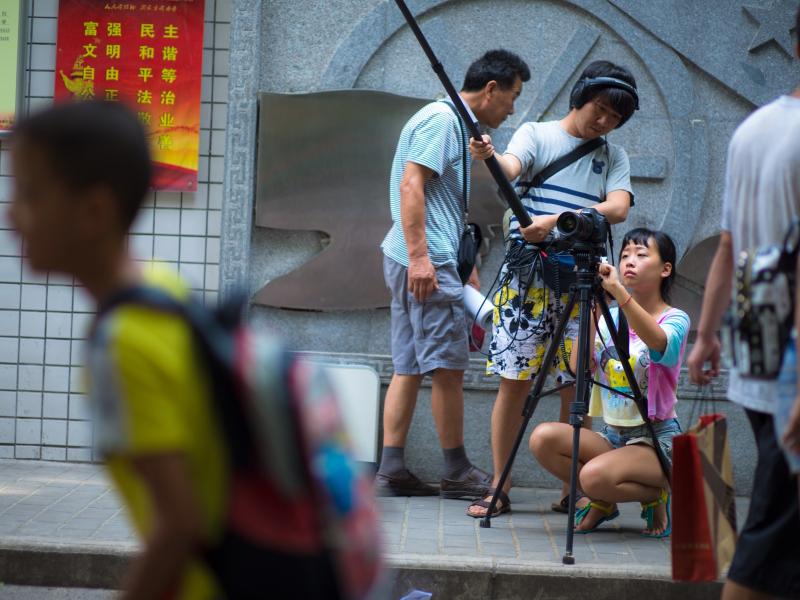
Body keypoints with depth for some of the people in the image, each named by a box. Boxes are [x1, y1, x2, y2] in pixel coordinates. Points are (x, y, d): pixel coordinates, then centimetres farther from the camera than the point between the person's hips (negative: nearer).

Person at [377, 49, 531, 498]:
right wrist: (419, 255, -24)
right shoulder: (440, 119, -8)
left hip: (422, 261, 10)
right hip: (427, 262, -10)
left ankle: (391, 470, 7)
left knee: (410, 367, 7)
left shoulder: (456, 125, 23)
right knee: (448, 366, -5)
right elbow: (411, 185, -18)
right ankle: (457, 472, 1)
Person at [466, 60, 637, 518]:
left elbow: (618, 208, -5)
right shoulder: (537, 135, 6)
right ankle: (499, 488, 5)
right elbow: (511, 167, -15)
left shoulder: (614, 157, 13)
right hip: (527, 276, -2)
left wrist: (558, 222, -21)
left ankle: (572, 492, 10)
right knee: (515, 381, -3)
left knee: (578, 386, 2)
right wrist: (489, 156, -40)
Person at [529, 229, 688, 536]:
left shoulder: (675, 319, -4)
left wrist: (618, 291, -39)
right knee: (544, 438, -21)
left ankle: (655, 495, 0)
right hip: (612, 436, 5)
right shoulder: (608, 318, 10)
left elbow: (659, 342, -30)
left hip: (657, 439, -5)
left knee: (595, 476, -33)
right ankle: (601, 502, 4)